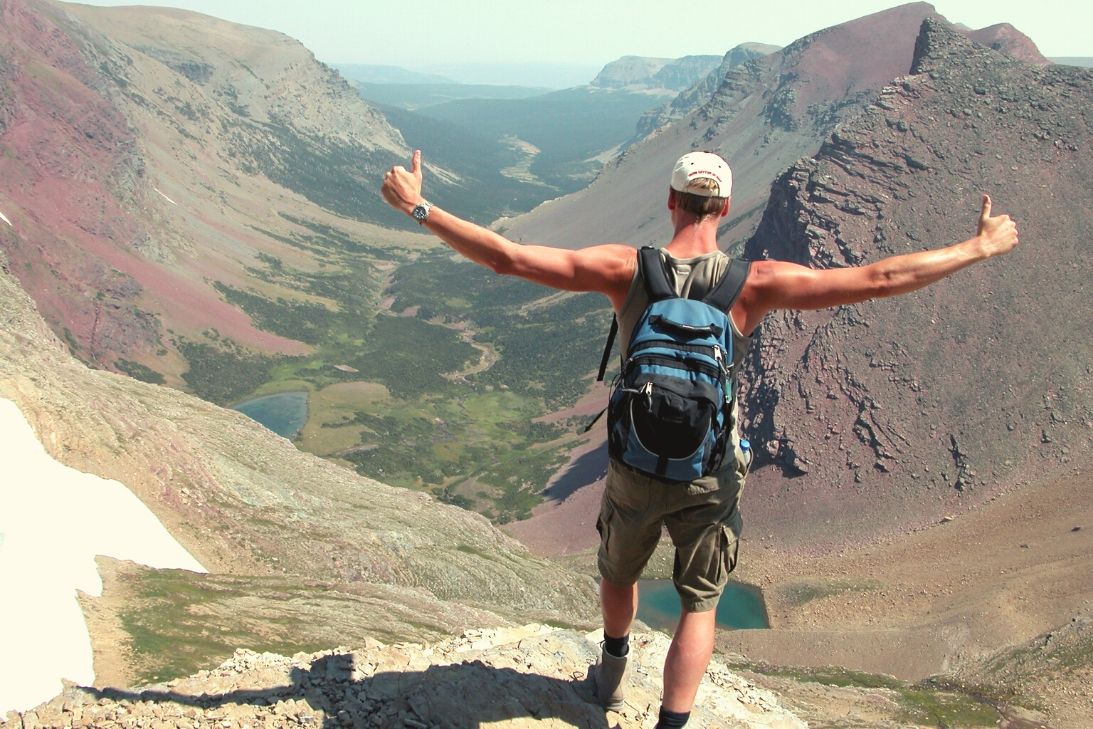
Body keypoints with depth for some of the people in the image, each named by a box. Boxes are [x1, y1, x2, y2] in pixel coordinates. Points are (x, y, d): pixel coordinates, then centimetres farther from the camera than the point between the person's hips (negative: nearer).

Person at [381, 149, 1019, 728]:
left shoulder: (626, 270, -16)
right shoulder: (752, 283, -18)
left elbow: (507, 257, -18)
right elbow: (878, 280, -16)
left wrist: (419, 208, -9)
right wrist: (979, 248, -4)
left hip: (634, 469, 2)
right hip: (710, 476, -1)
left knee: (620, 572, 30)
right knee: (700, 605, 19)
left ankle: (612, 676, 55)